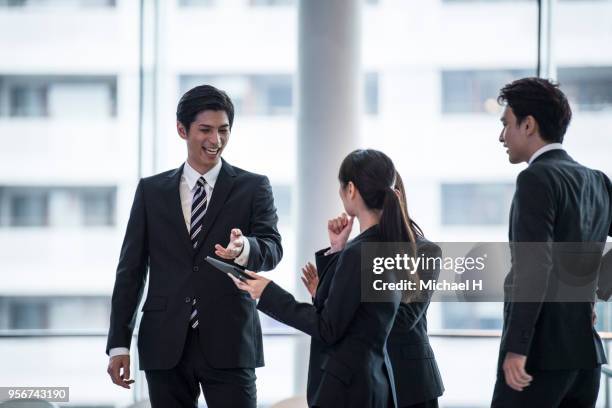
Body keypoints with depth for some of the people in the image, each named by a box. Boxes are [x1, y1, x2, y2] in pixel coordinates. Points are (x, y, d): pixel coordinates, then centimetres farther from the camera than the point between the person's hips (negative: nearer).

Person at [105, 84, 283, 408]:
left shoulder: (253, 188, 5)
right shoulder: (151, 190, 10)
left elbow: (272, 248, -8)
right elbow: (131, 269, 10)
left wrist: (244, 249, -33)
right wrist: (119, 343, 3)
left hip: (228, 344, -2)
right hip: (165, 345, 2)